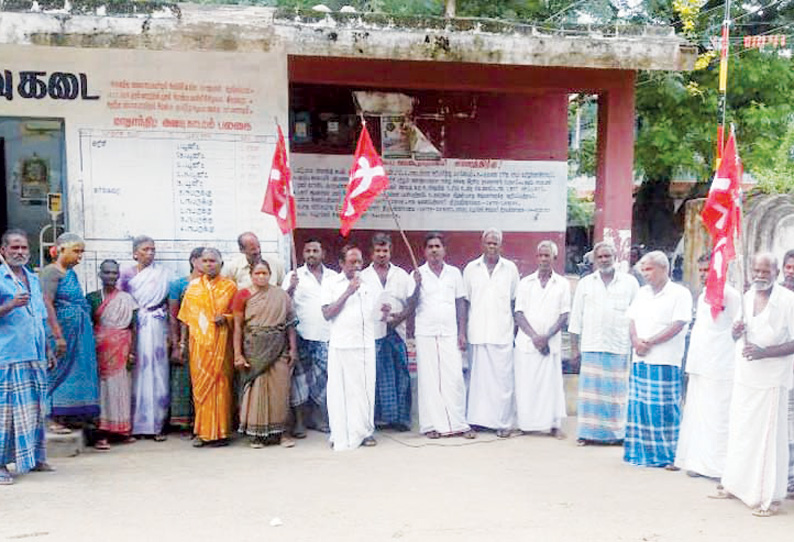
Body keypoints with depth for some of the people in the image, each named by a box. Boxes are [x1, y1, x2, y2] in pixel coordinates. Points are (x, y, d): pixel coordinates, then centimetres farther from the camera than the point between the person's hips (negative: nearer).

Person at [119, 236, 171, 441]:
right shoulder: (127, 274, 7)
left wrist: (169, 333, -2)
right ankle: (136, 423, 8)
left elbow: (169, 304, 5)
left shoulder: (162, 274, 6)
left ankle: (157, 424, 4)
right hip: (134, 329, 0)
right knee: (137, 373, 0)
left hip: (156, 329, 0)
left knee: (156, 373, -1)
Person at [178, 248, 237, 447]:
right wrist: (182, 339, 4)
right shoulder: (193, 286, 11)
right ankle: (202, 431, 8)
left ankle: (220, 431, 4)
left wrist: (225, 317, -12)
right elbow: (186, 315, 11)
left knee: (220, 383, -3)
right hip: (198, 342, 1)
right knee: (200, 384, 1)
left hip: (220, 343, -1)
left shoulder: (229, 286, 7)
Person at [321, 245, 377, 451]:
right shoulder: (332, 284, 3)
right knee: (341, 389, -2)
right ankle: (341, 434, 5)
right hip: (342, 345, -4)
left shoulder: (368, 283, 16)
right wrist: (347, 293, -10)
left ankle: (364, 430, 14)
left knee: (366, 388, 4)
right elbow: (327, 314, -6)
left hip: (366, 345, 4)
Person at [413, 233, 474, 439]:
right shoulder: (418, 274, 5)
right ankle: (432, 425, 7)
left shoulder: (454, 273, 9)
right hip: (426, 334, -1)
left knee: (454, 378, -3)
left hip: (450, 334, 1)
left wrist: (462, 333, 4)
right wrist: (417, 285, -16)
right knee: (429, 379, 1)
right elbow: (413, 304, 1)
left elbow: (460, 304, 10)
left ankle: (458, 423, 4)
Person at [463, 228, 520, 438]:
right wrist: (462, 332, 4)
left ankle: (504, 422, 5)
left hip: (502, 334, -1)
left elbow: (515, 302, 9)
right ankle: (477, 420, 10)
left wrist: (518, 331, 4)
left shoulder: (510, 268, 7)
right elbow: (465, 302, 9)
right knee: (479, 377, 3)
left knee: (503, 378, -2)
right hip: (478, 332, 1)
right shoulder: (471, 269, 8)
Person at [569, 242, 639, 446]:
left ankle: (616, 432, 10)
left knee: (617, 390, 1)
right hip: (591, 346, 1)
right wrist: (574, 347, 6)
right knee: (590, 390, 0)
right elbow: (576, 317, 11)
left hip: (620, 347, -1)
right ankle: (587, 432, 6)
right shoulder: (585, 283, 11)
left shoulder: (630, 282, 7)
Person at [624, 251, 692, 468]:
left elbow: (677, 325, -13)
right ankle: (641, 452, 17)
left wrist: (649, 342, -14)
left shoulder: (680, 293, -4)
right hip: (640, 360, 6)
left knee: (665, 408, -4)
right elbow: (632, 321, 14)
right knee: (639, 406, 8)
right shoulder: (642, 293, 16)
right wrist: (636, 341, -6)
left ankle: (671, 455, 4)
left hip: (665, 361, -6)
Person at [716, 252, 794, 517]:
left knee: (769, 435, -1)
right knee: (739, 431, 14)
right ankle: (735, 484, 28)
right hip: (744, 376, 6)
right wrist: (736, 332, -3)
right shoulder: (746, 297, 9)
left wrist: (765, 352, -23)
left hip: (772, 378, -6)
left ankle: (769, 496, 9)